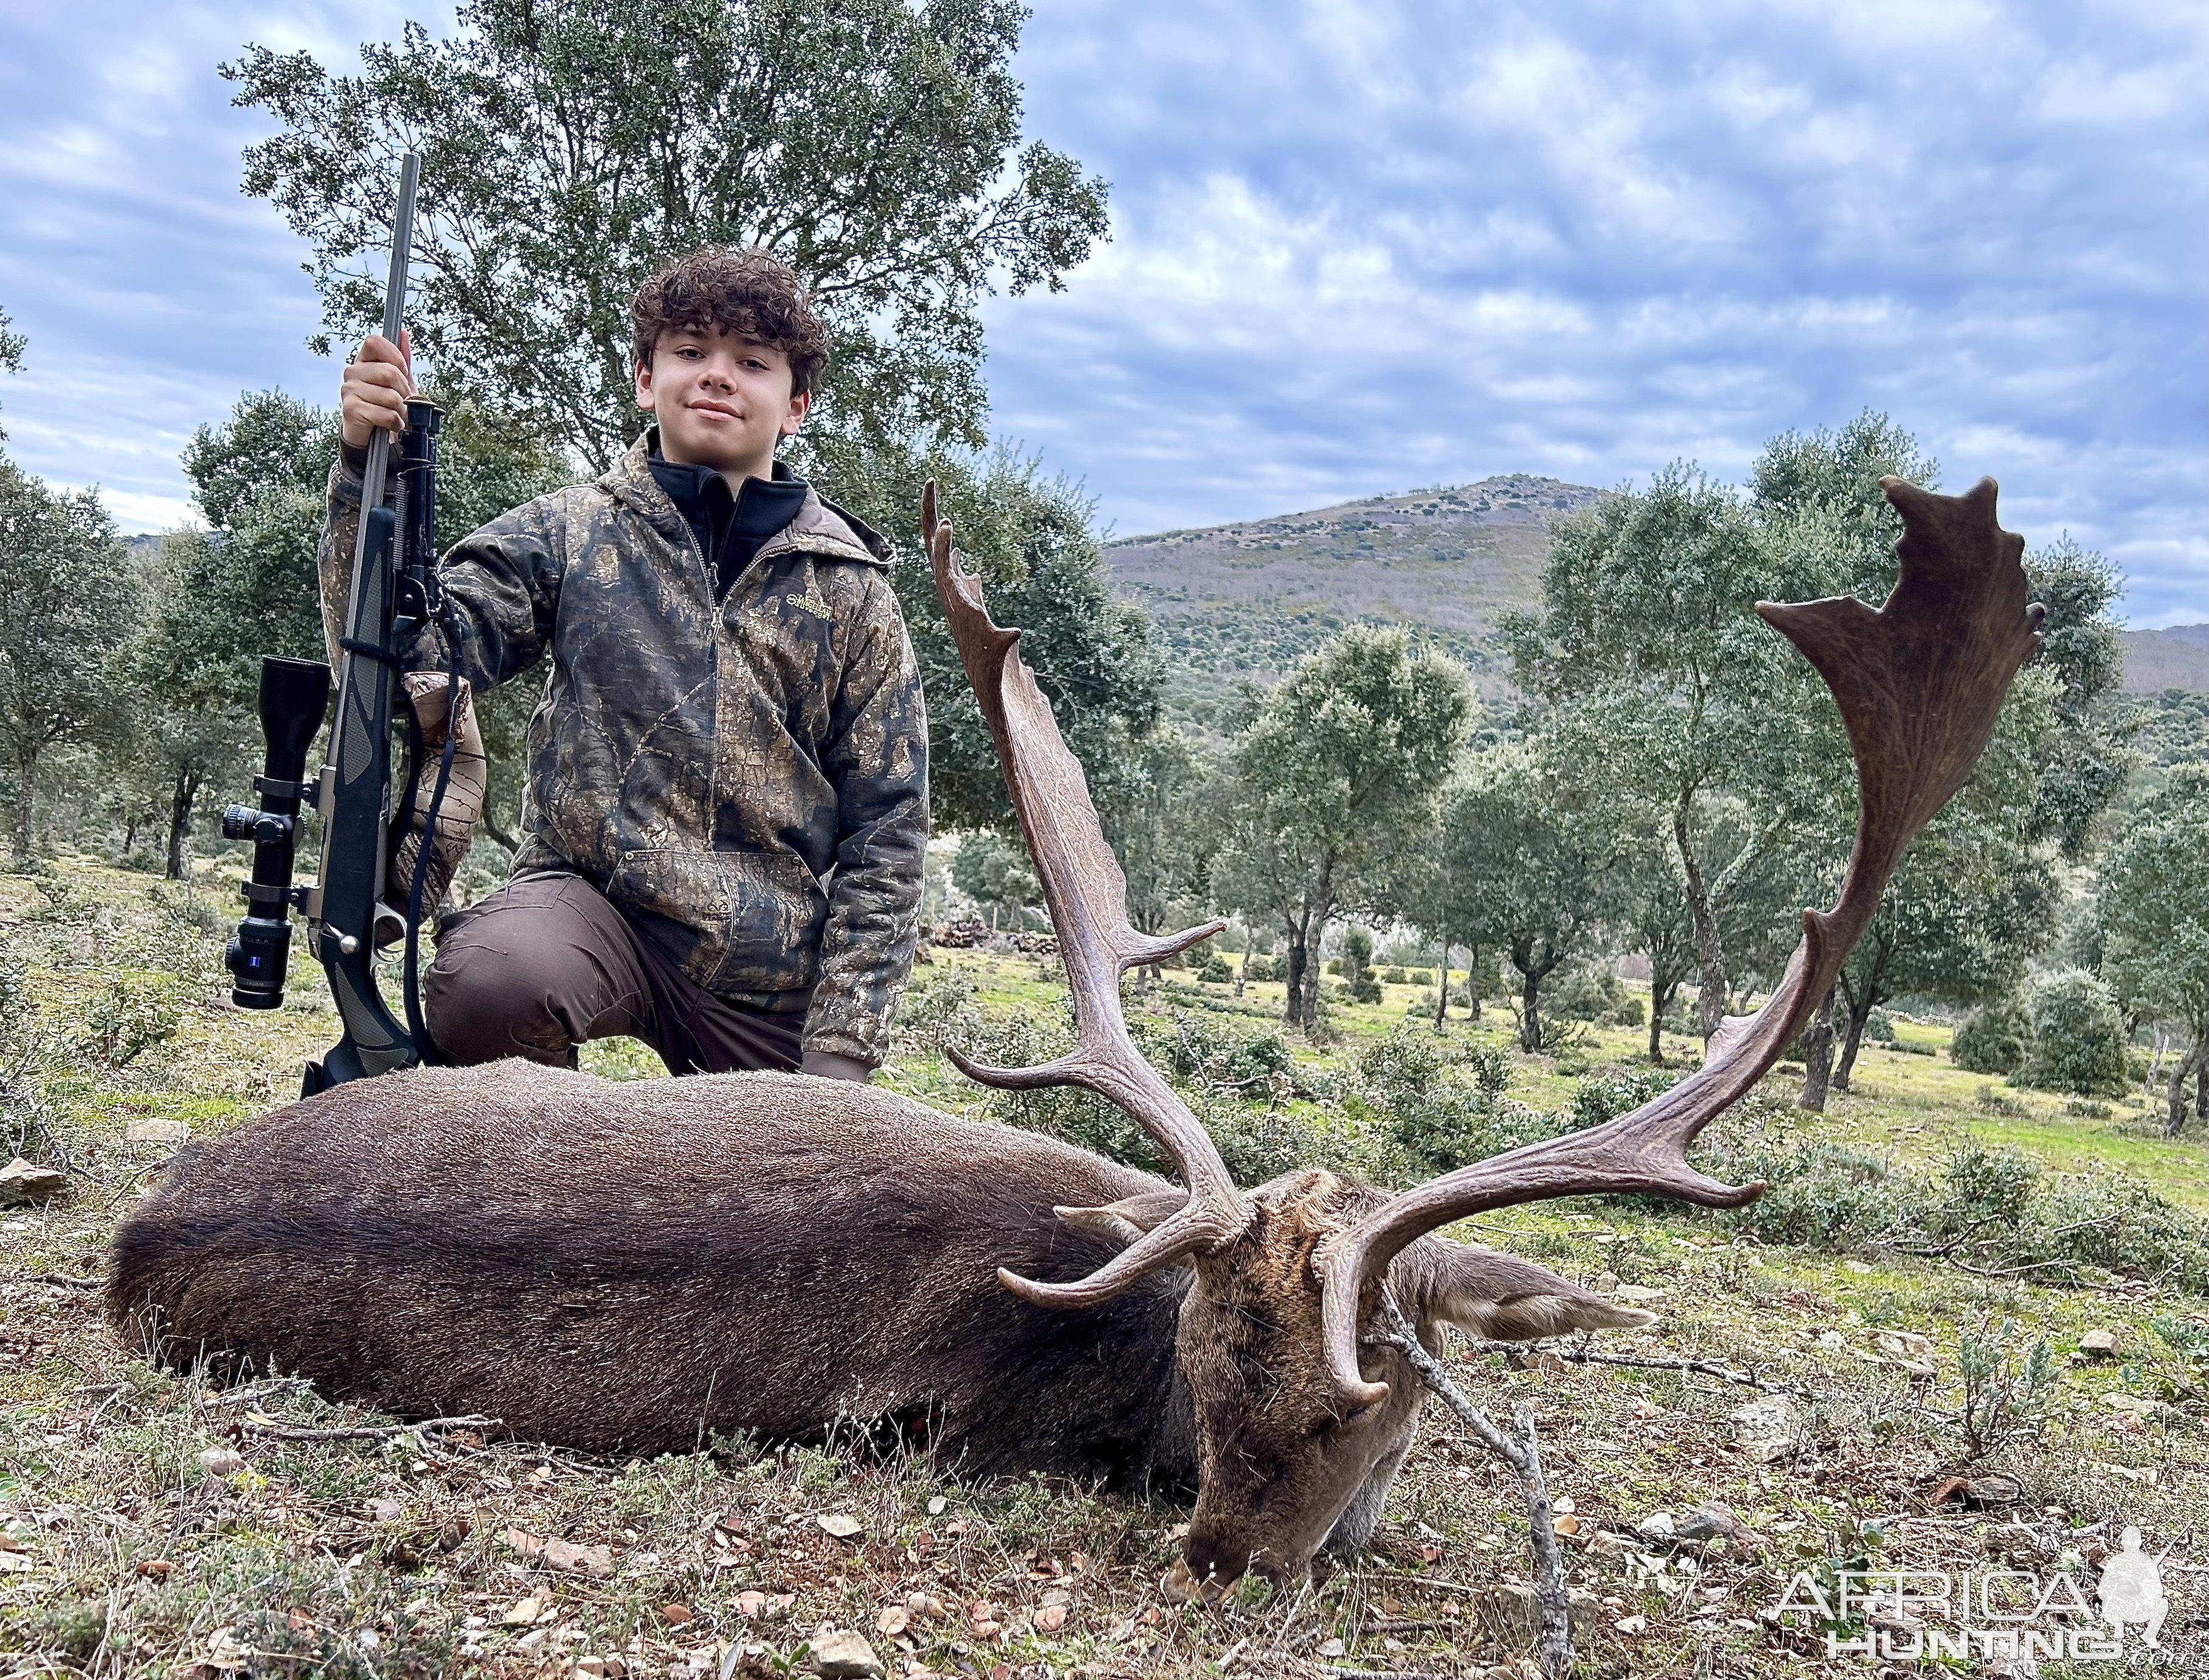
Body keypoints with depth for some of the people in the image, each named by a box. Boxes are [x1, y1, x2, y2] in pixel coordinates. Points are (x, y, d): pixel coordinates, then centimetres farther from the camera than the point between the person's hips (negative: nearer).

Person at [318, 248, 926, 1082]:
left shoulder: (851, 592, 5)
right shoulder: (570, 536, 4)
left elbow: (884, 837, 3)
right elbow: (412, 652, -10)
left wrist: (839, 1053, -3)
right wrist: (370, 467, -23)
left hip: (776, 986, 2)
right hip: (596, 905, -2)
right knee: (491, 979, -32)